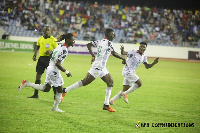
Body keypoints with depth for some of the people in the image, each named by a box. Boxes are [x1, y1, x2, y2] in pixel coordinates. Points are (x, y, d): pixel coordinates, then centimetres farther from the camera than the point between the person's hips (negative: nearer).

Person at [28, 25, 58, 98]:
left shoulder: (53, 39, -4)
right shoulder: (40, 39, 11)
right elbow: (37, 48, 22)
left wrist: (51, 51, -22)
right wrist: (34, 55, 9)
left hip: (49, 59, -5)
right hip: (41, 58, 5)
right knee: (38, 75, 5)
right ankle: (35, 94, 12)